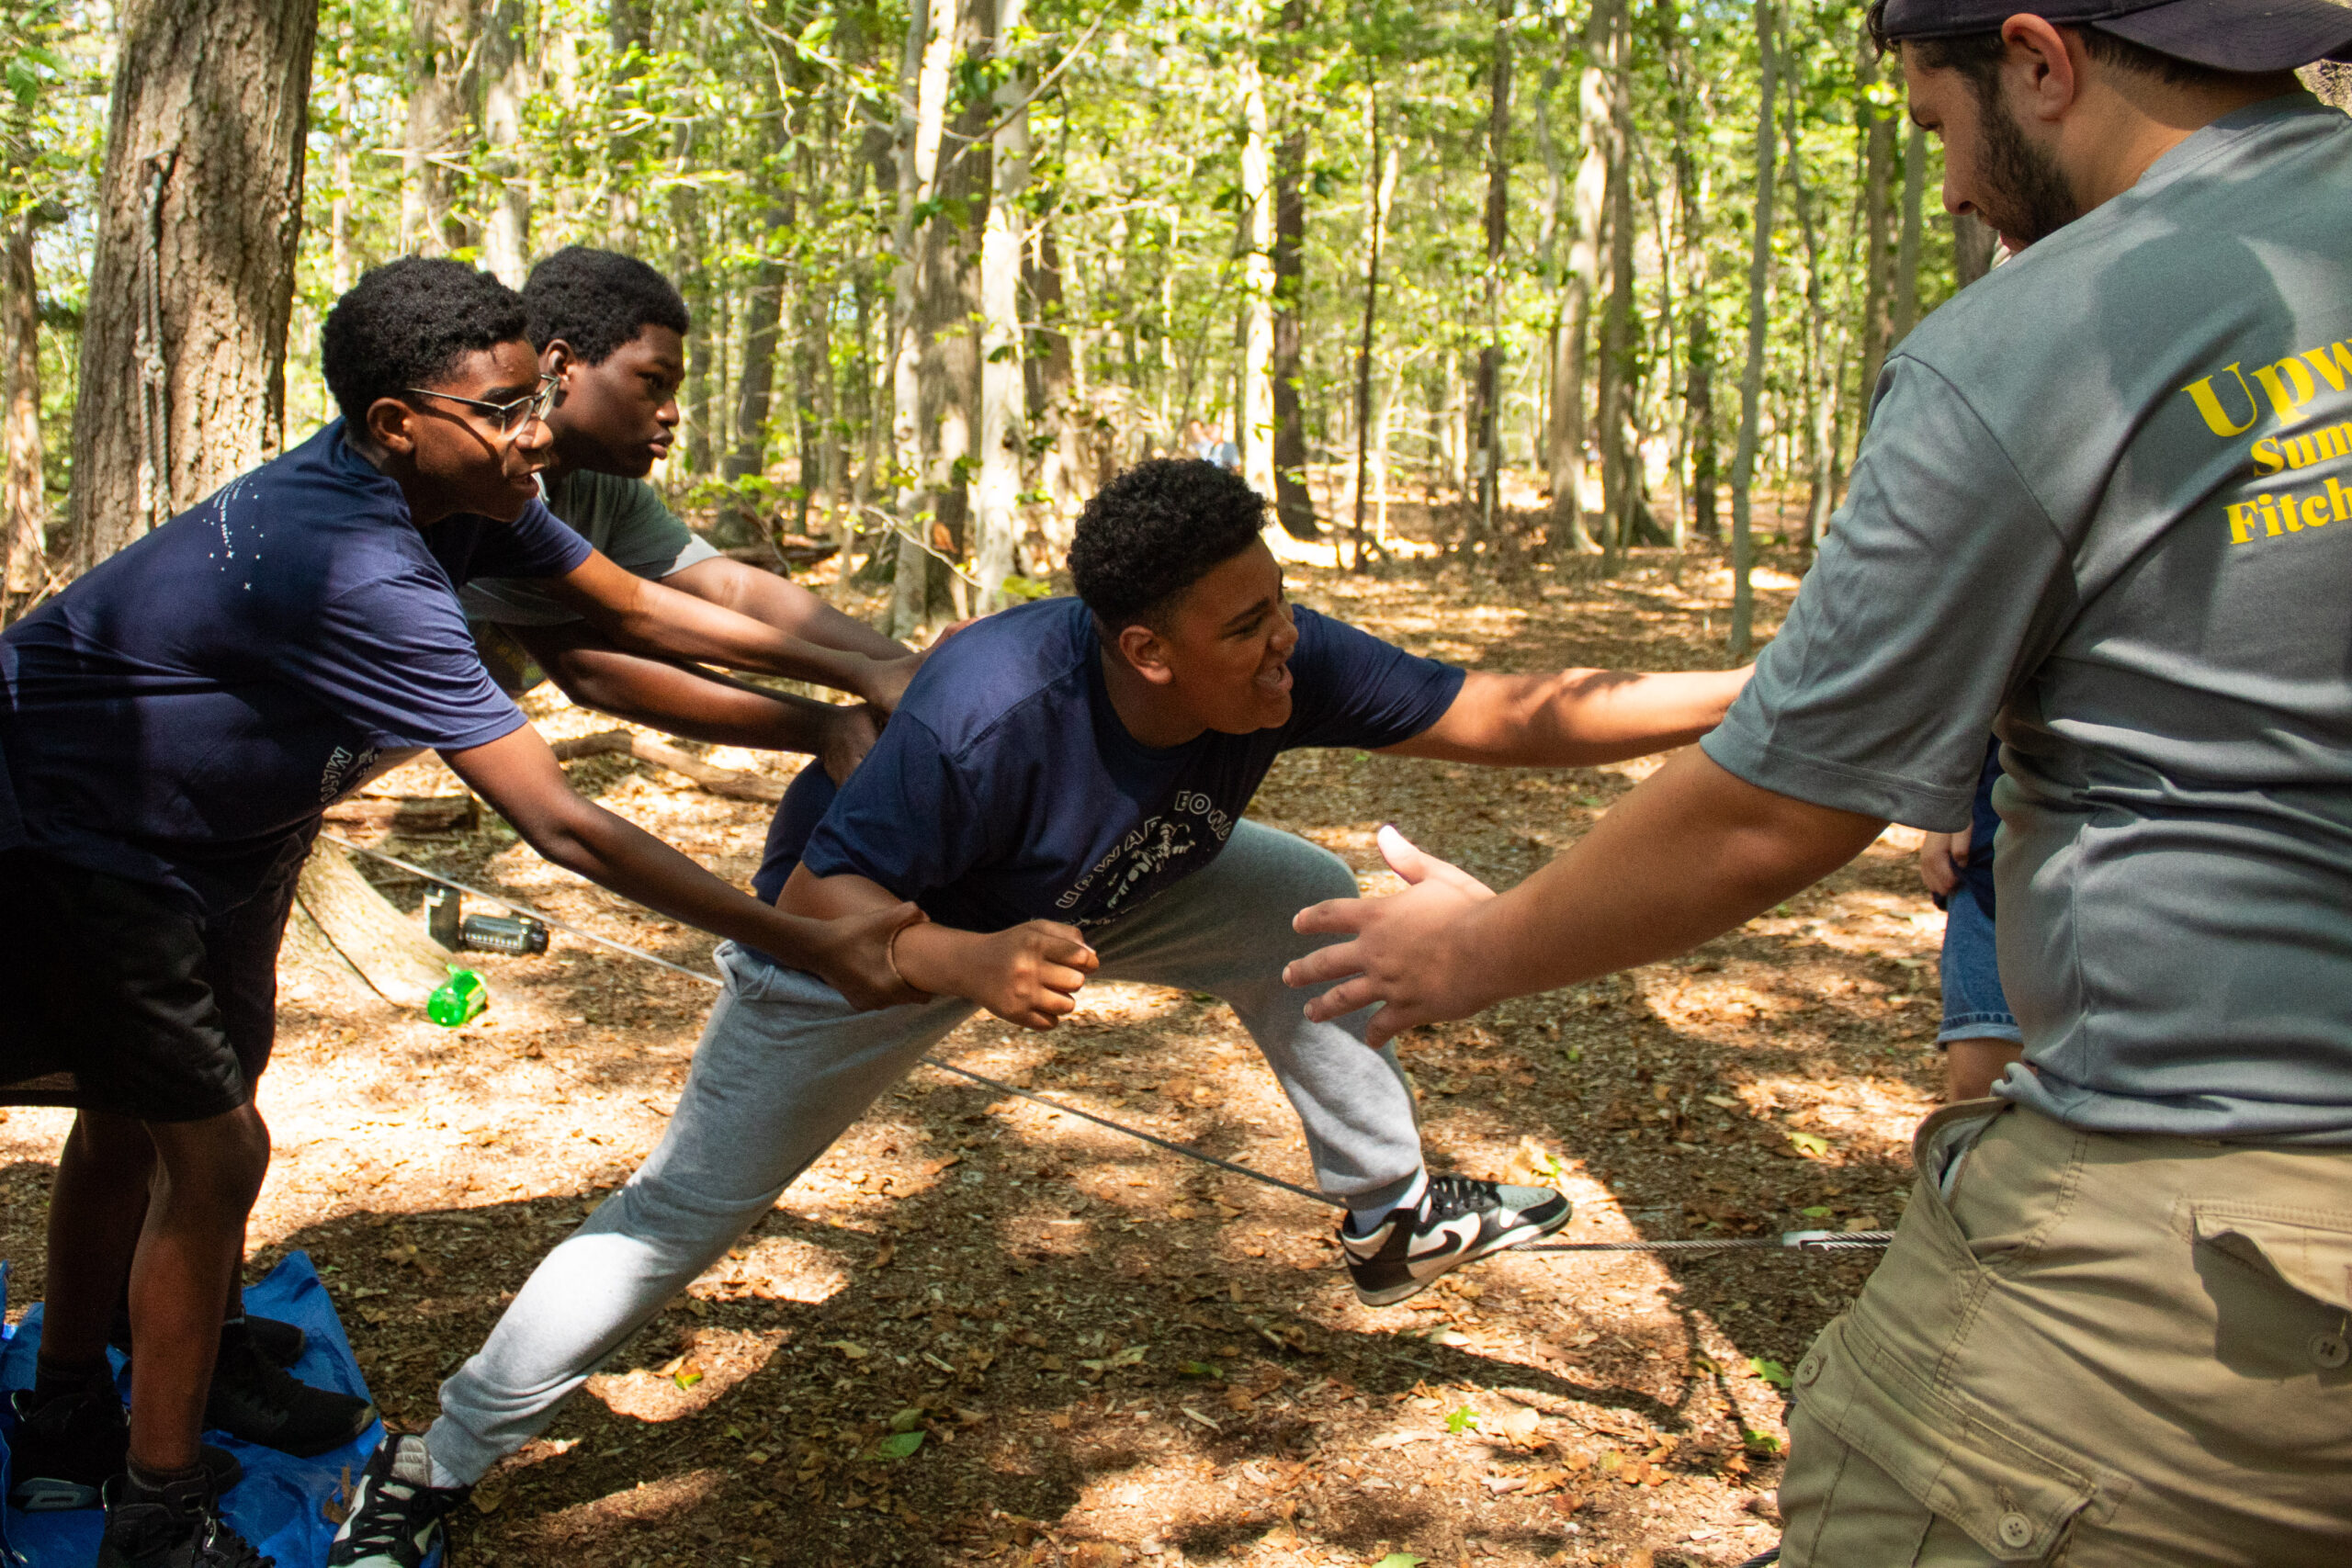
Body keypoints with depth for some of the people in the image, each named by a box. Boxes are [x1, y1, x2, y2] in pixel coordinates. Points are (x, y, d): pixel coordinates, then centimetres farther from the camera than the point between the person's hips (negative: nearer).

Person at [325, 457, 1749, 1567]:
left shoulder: (1286, 666, -26)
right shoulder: (990, 712, -42)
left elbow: (1509, 716, -23)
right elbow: (819, 897, -36)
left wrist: (1748, 695, -26)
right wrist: (971, 963, -55)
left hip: (1077, 903, 6)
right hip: (868, 943, -5)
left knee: (1309, 907, -3)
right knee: (682, 1216, -2)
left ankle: (1396, 1218, 15)